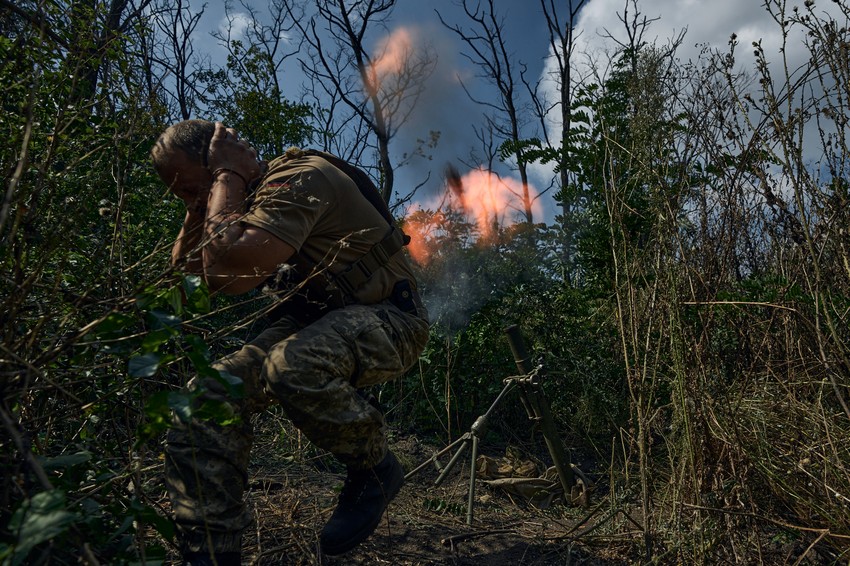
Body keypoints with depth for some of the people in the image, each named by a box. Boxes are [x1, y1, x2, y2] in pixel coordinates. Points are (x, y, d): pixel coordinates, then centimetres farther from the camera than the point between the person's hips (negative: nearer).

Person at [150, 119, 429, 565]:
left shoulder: (298, 177, -19)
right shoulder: (243, 202, 10)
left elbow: (225, 271, -32)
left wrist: (227, 177, -19)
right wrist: (197, 209, 0)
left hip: (386, 316, -8)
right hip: (317, 319, 8)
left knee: (292, 367, -38)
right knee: (208, 395, -11)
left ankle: (375, 468, -10)